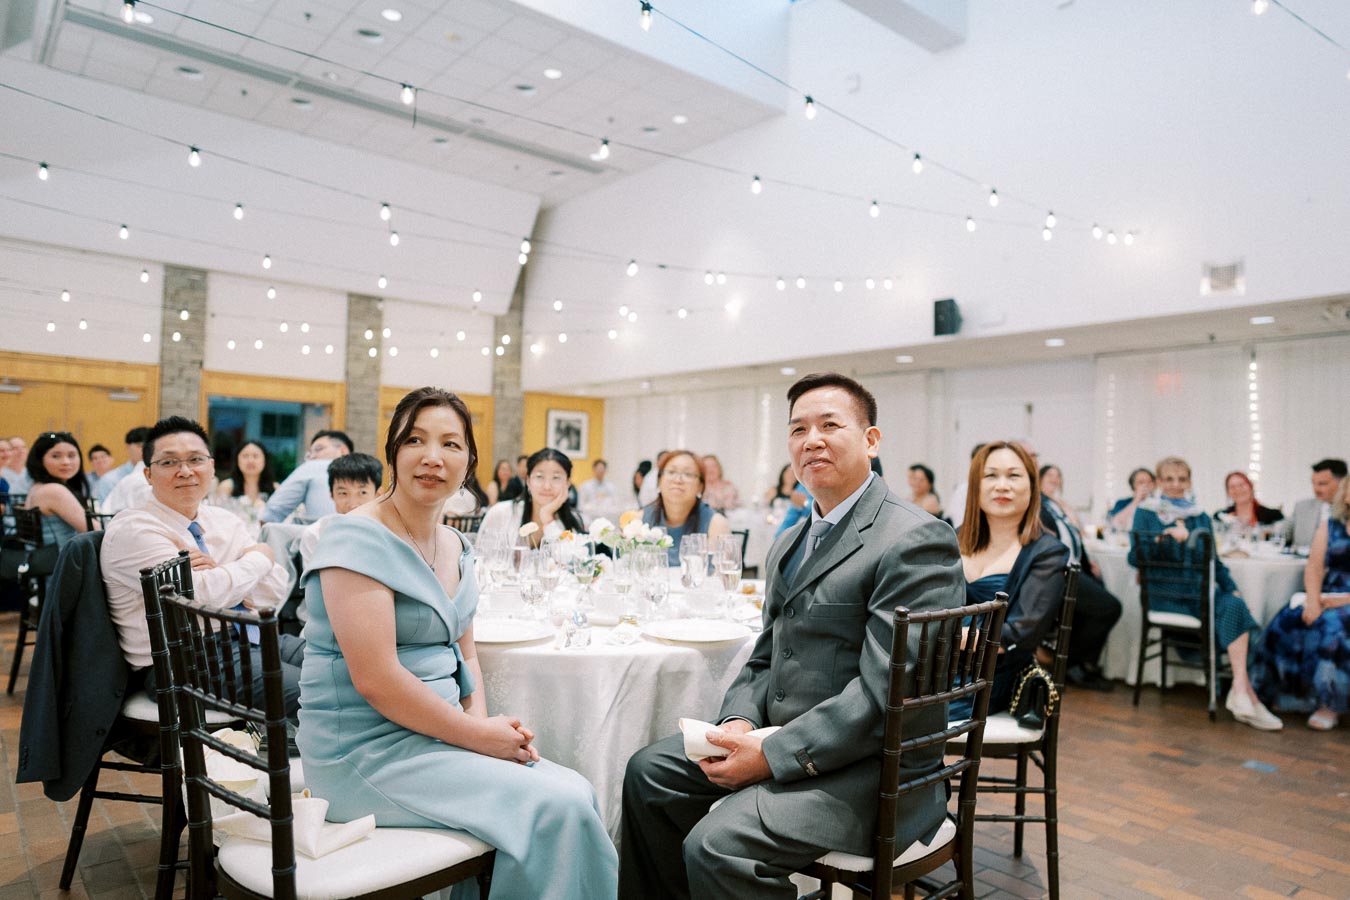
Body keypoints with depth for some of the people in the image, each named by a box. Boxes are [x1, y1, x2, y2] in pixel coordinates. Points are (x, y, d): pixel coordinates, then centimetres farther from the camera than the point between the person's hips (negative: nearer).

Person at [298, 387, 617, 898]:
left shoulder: (456, 548, 10)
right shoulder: (359, 540, -15)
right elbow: (375, 679, -22)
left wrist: (482, 721, -3)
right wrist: (478, 735, -16)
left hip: (436, 735, 8)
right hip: (366, 749, -7)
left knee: (577, 793, -8)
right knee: (554, 808, -18)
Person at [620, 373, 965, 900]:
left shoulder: (915, 541, -16)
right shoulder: (789, 544, 14)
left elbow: (884, 694, -22)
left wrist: (772, 755, -21)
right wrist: (738, 721, -4)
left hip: (872, 764, -8)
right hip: (781, 738, 9)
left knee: (716, 845, -25)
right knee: (649, 772, 7)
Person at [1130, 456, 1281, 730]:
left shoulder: (1201, 517, 19)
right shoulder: (1146, 513, 5)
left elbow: (1214, 561, 19)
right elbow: (1135, 558, -6)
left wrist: (1233, 590, 4)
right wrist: (1164, 537, -20)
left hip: (1201, 590, 4)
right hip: (1166, 594, -4)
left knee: (1234, 605, -28)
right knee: (1230, 609, -25)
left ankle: (1240, 691, -32)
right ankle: (1247, 696, -24)